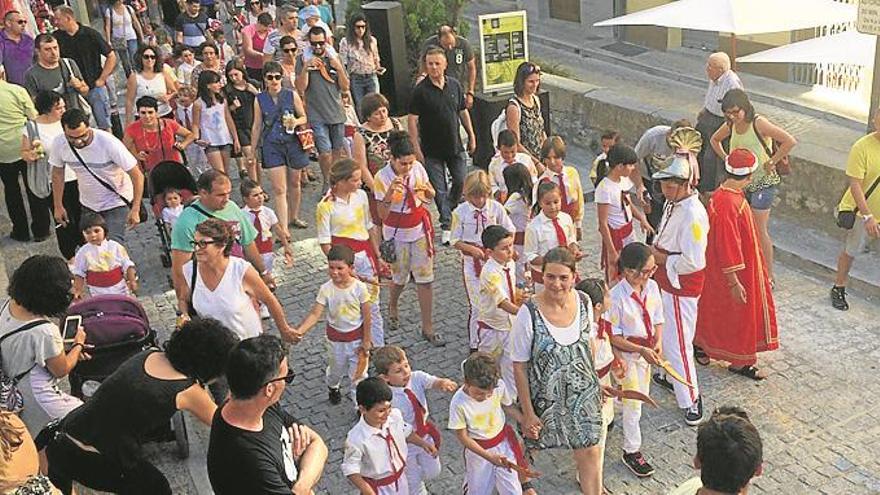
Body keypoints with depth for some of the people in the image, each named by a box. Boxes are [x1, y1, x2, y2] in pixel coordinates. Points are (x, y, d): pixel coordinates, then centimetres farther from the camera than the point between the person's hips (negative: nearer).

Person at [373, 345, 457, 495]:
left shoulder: (417, 377, -20)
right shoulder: (387, 398, -32)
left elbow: (434, 382, -39)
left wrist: (444, 383, -61)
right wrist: (423, 444, -29)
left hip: (425, 434, 5)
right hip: (405, 443, -4)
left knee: (432, 473, 24)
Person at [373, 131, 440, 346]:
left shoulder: (418, 168, -8)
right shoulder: (382, 178, -18)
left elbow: (431, 196, 6)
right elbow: (382, 215, -20)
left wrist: (426, 189, -18)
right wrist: (390, 192, -36)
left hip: (420, 229, 3)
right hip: (397, 234, -3)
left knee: (425, 280, 2)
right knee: (400, 277, 14)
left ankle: (428, 328, 12)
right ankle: (392, 307, 48)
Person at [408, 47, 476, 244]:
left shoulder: (454, 85, 2)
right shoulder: (421, 90, -11)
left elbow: (463, 112, 13)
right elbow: (412, 119, -11)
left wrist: (471, 135, 13)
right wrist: (416, 148, -14)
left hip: (455, 146, 4)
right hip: (432, 150, -4)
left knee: (460, 182, 9)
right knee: (439, 189, 1)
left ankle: (449, 211, 35)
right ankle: (446, 226, 11)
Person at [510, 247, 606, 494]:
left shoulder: (584, 303, -11)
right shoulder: (529, 313, -24)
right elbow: (519, 366, -16)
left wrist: (596, 385, 14)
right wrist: (528, 413, -13)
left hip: (582, 393, 3)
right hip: (544, 396, -3)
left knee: (590, 452, 7)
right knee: (530, 445, 19)